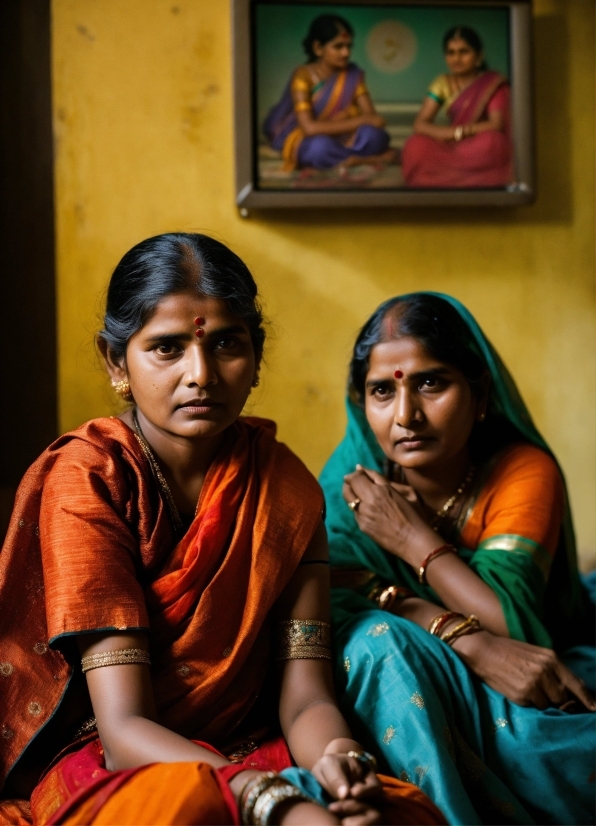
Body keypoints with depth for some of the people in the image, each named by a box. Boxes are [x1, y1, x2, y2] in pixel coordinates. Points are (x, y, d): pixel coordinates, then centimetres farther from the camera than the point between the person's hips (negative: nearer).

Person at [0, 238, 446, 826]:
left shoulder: (286, 487, 1)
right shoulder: (83, 479, -12)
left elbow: (305, 698, -4)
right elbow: (122, 726, -20)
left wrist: (339, 764, -29)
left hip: (244, 753, 4)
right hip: (97, 764, -3)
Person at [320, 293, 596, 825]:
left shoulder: (525, 472, -17)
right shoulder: (354, 480, -11)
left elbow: (513, 625, -25)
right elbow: (341, 602, -22)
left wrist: (414, 539, -22)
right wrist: (466, 639, -34)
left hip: (532, 687, -2)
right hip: (409, 690, 2)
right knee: (378, 640, -30)